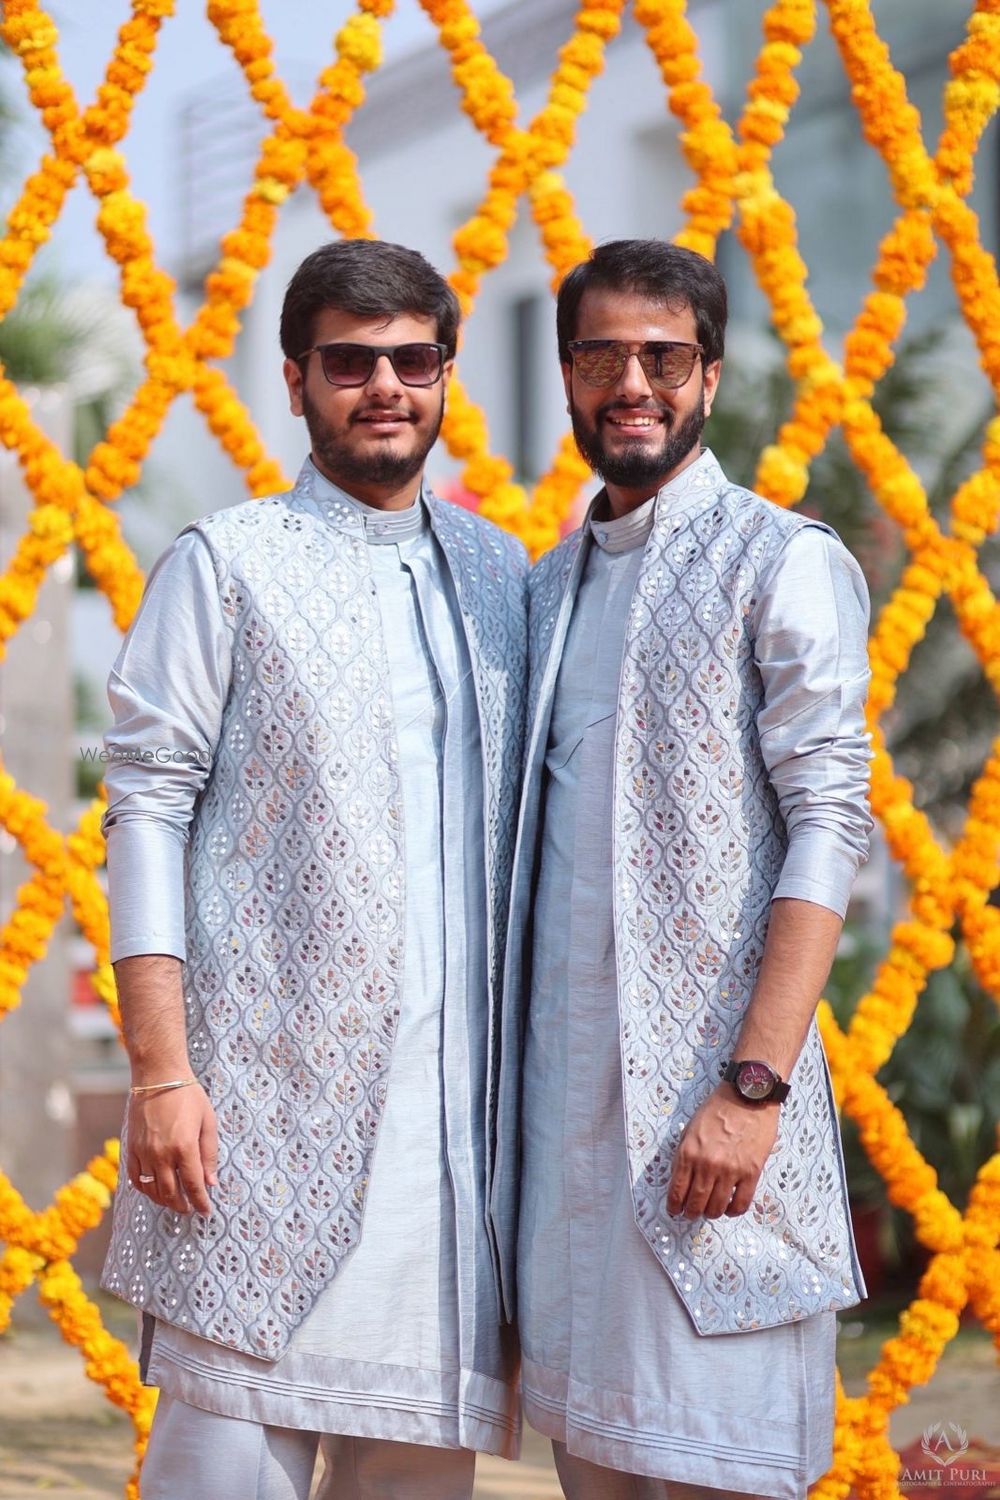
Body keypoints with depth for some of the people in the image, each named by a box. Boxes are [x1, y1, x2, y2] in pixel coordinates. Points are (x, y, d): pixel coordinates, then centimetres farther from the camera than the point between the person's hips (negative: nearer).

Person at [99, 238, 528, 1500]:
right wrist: (159, 1068, -12)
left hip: (459, 1097, 4)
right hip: (271, 1089, -4)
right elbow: (147, 811, -4)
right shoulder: (227, 565, 1)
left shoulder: (499, 573, 14)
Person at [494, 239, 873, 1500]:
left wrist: (754, 1086, -19)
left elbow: (828, 831, -10)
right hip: (561, 1097, 6)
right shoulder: (549, 586, 18)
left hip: (701, 1095, -6)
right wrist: (495, 1087, 8)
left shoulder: (783, 564, -2)